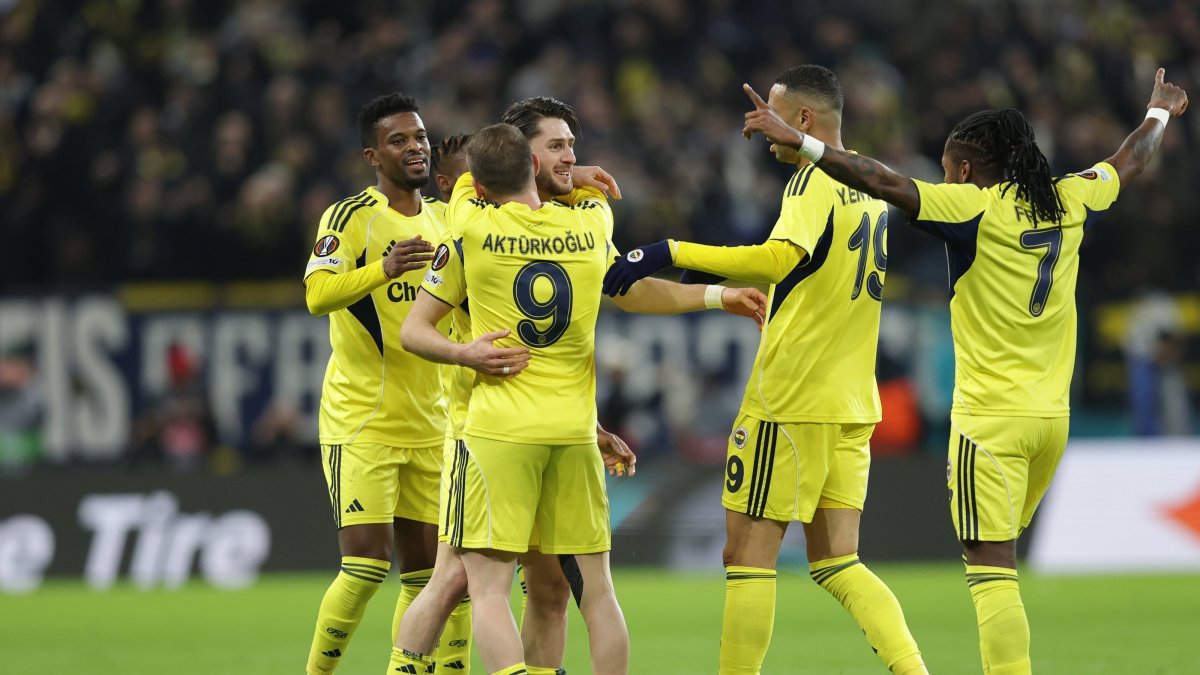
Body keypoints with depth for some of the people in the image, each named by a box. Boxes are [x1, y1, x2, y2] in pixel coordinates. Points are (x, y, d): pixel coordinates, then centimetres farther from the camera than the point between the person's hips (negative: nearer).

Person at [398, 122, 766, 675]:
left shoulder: (472, 229, -3)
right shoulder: (592, 222, 7)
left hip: (499, 429, -4)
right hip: (575, 428, 4)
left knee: (488, 591, -6)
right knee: (596, 590, 10)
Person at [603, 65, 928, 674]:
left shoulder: (814, 179, -12)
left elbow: (779, 259, -30)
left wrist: (672, 252, -29)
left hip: (787, 400, -8)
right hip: (853, 405, 8)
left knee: (748, 554, -1)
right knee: (837, 565, 9)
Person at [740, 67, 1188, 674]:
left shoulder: (976, 209, -10)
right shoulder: (1068, 203, 8)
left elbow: (885, 182, -20)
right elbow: (1127, 163, 28)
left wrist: (799, 143, -21)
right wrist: (1160, 114, 47)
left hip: (990, 419, -7)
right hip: (1051, 418, 7)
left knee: (991, 569, -9)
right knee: (997, 564, 18)